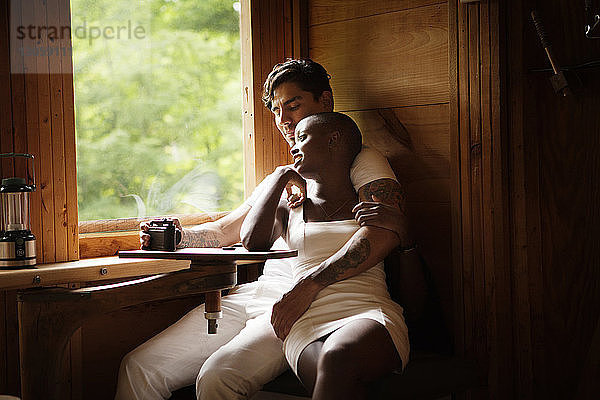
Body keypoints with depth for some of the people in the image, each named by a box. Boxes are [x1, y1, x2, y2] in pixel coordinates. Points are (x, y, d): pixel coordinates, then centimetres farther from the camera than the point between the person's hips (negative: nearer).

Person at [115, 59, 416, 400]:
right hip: (247, 295, 7)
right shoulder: (280, 179, 29)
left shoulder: (361, 162, 7)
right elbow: (222, 232, 31)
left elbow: (382, 237, -10)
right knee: (138, 367, -9)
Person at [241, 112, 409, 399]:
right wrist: (280, 178, 20)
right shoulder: (290, 208, 29)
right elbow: (253, 241, 7)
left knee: (337, 357, -39)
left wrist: (308, 286, -12)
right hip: (309, 322, 1)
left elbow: (372, 247, -1)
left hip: (369, 313, -1)